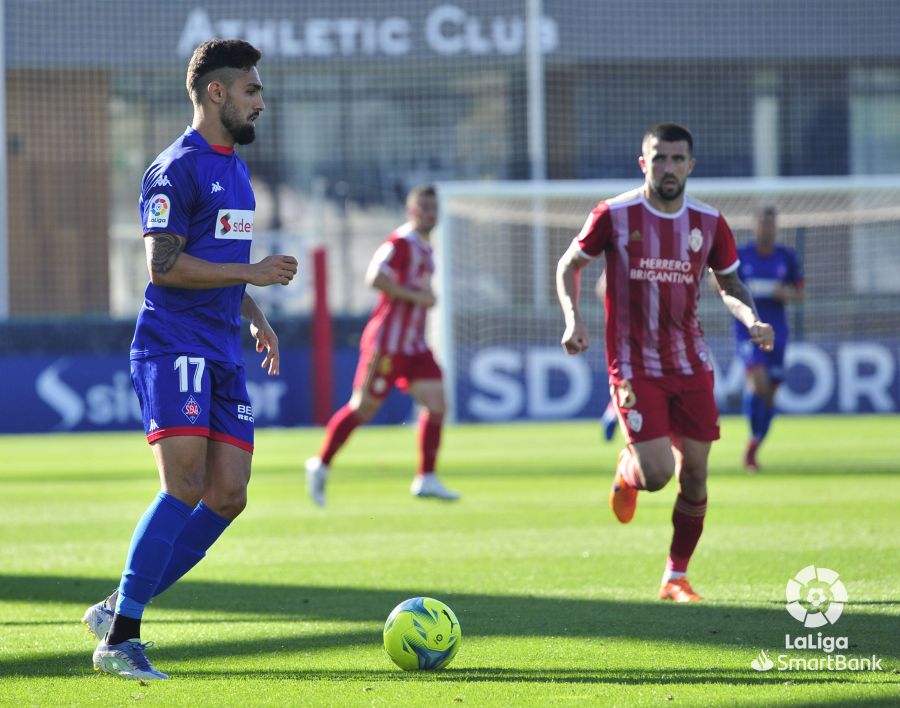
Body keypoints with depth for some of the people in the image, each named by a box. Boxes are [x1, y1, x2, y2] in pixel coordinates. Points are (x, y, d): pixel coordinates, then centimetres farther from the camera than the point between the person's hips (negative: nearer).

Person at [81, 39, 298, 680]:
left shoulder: (235, 169, 20)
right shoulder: (176, 169, -9)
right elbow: (164, 266, -17)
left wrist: (255, 315, 20)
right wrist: (251, 273, -16)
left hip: (224, 355, 9)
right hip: (173, 347, -9)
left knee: (228, 497, 0)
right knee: (185, 487, -19)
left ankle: (119, 609, 11)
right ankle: (119, 639, -16)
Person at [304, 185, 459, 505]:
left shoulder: (425, 248, 15)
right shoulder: (400, 243, -13)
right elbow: (375, 278, -27)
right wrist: (416, 296, -25)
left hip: (415, 345, 8)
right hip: (388, 343, -8)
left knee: (436, 404, -4)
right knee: (363, 408, -2)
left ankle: (426, 479, -2)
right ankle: (320, 465, 13)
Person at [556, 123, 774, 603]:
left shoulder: (709, 224, 1)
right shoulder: (614, 216, -8)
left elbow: (729, 284, 15)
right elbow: (569, 266, 6)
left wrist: (752, 320, -5)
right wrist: (573, 319, -10)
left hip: (691, 365, 4)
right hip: (634, 366, -3)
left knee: (694, 477, 2)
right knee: (657, 474, -15)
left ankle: (676, 578, 18)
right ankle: (628, 468, 23)